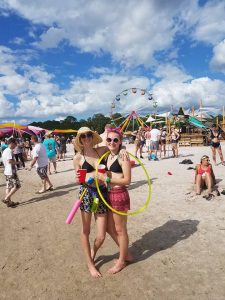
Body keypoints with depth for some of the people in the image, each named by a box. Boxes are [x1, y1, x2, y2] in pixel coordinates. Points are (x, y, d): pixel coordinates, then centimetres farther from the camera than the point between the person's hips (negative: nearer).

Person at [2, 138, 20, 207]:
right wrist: (17, 162, -11)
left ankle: (9, 202, 17)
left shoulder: (5, 150, 15)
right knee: (17, 186, -3)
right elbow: (10, 161, -27)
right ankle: (6, 199, -2)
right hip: (11, 172, -10)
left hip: (7, 171, 10)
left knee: (8, 187, 12)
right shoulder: (10, 151, -16)